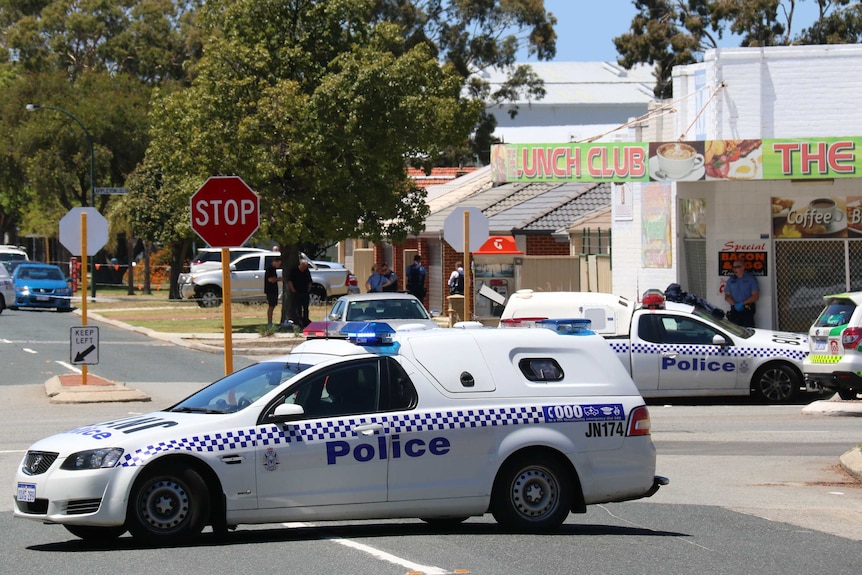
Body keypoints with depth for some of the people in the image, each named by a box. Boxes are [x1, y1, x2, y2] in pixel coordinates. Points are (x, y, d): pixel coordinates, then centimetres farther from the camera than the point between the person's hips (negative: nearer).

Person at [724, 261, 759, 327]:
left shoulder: (751, 279, 4)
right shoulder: (731, 280, 16)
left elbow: (756, 296, -1)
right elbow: (727, 296, 13)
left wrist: (742, 303, -12)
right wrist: (735, 304, -7)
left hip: (747, 310, -3)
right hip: (734, 311, 3)